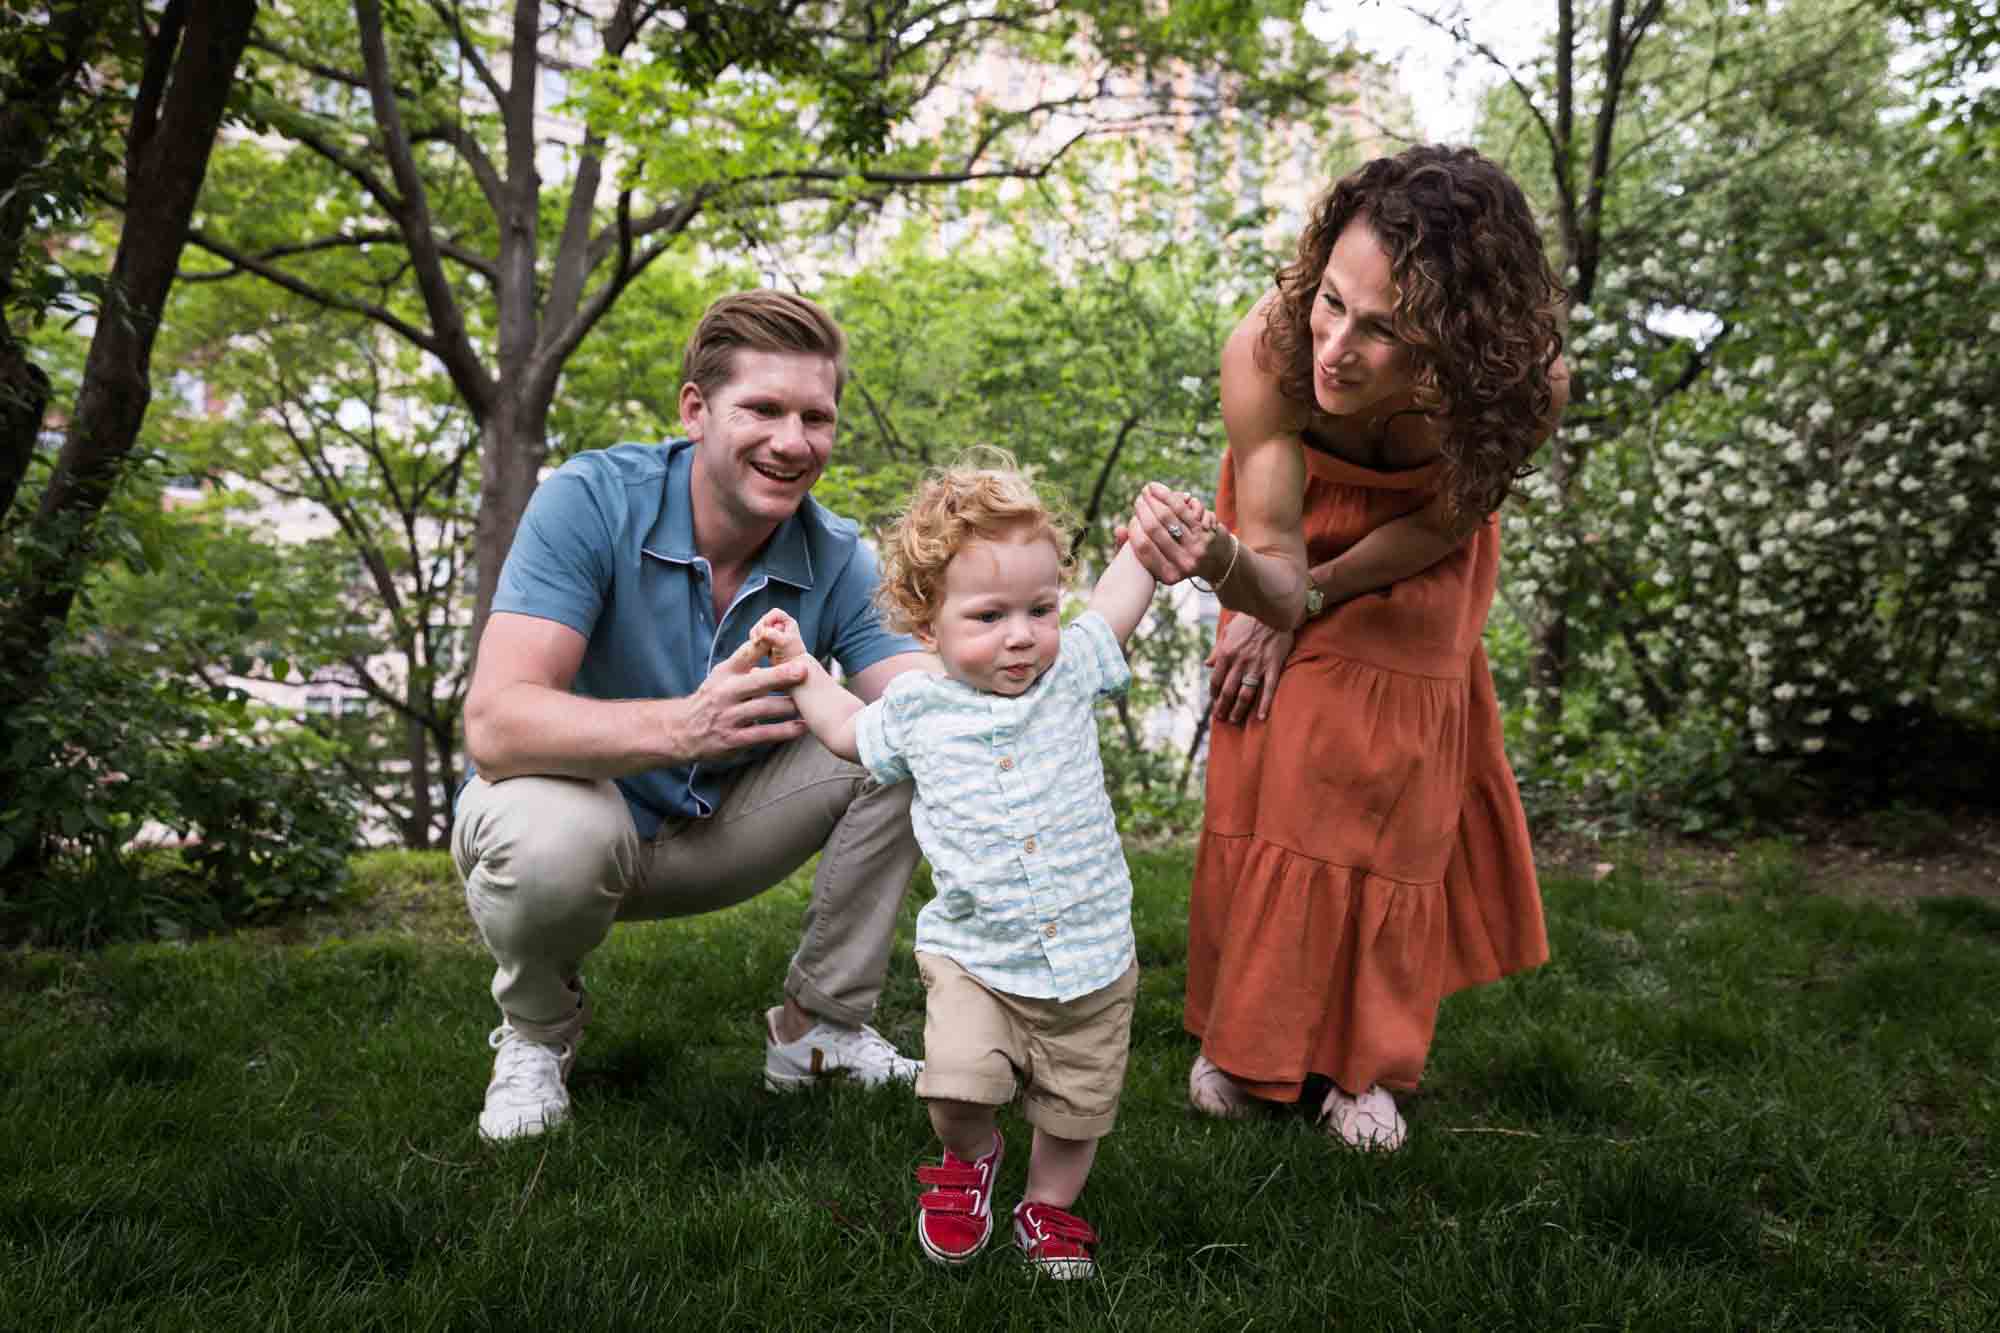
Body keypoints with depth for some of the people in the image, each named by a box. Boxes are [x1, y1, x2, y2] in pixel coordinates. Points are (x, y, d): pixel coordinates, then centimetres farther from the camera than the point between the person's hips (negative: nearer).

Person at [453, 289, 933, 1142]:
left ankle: (819, 1028, 0)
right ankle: (537, 1029, -3)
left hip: (712, 831, 4)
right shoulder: (592, 500, -24)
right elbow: (494, 726, -35)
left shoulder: (837, 561, -12)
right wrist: (682, 726, -53)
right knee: (556, 835, -38)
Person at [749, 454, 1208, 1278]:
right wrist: (798, 668, 15)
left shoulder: (1069, 671, -4)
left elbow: (1115, 606, 15)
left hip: (1091, 959, 1)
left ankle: (1049, 1205, 40)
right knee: (958, 1085, -16)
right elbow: (849, 731, 19)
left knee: (1076, 1109, 11)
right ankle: (971, 1160, 19)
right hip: (973, 957, -1)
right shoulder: (916, 709, -4)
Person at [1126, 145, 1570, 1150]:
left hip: (1413, 550, 0)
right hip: (1291, 519, 0)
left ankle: (1364, 1057, 16)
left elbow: (1444, 521, -19)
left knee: (1392, 793, -4)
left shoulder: (1528, 382, -40)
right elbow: (1276, 571, -37)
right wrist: (1229, 569, -60)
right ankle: (1247, 1038, 18)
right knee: (1267, 775, -2)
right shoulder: (1267, 346, -42)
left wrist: (1304, 601, -18)